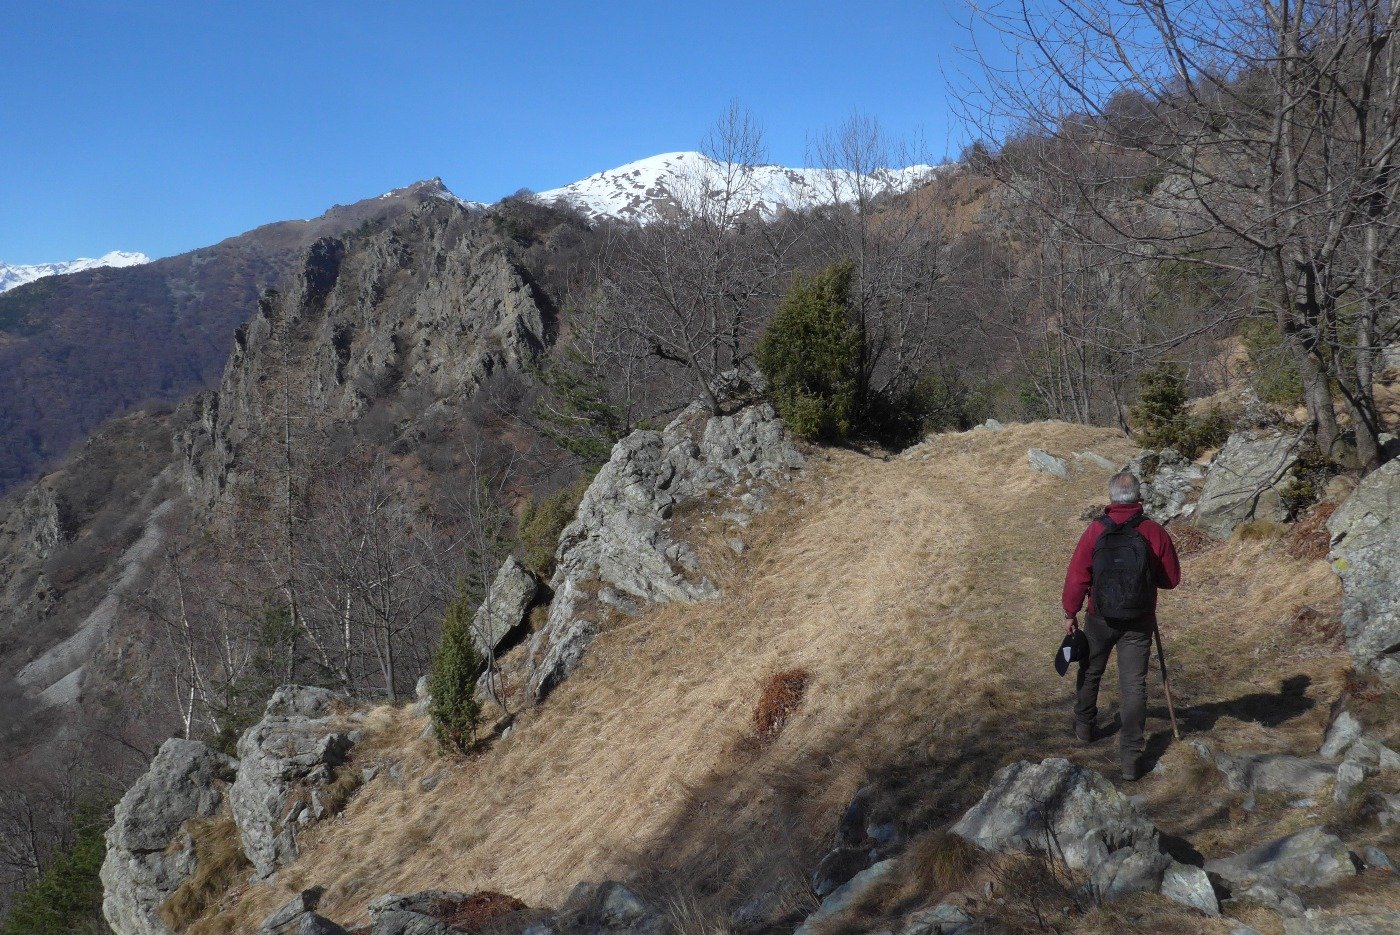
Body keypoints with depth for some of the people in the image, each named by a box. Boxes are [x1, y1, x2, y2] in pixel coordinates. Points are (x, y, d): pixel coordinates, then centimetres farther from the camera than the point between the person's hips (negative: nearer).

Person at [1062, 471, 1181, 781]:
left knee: (1090, 673, 22)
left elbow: (1077, 577, -10)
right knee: (1134, 686, 3)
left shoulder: (1095, 531, -12)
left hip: (1100, 619, 0)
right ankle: (1130, 758, 1)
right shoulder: (1155, 533, -11)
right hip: (1139, 623, 0)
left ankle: (1085, 728, 40)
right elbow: (1171, 579, -1)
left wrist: (1071, 613, 2)